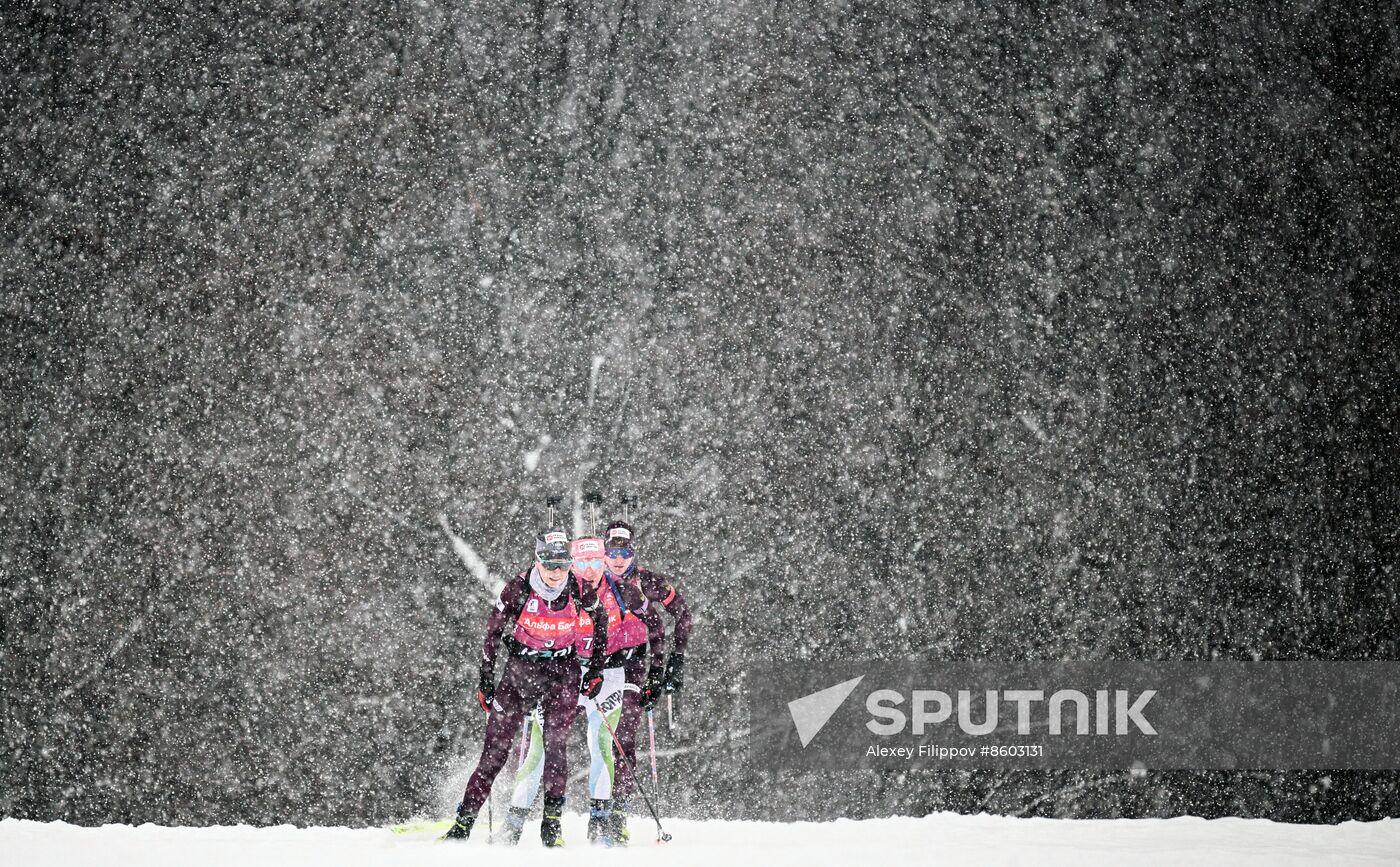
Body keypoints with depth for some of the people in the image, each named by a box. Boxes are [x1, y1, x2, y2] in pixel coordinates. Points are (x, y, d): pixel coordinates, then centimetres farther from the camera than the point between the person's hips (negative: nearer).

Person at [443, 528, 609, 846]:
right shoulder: (518, 589, -15)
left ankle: (552, 823, -8)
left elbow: (599, 624, 8)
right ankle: (464, 820, 0)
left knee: (555, 743, -15)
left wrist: (596, 669, 5)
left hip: (562, 671, 0)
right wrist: (485, 679, -2)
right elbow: (493, 632, -3)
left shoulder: (581, 591, -12)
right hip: (520, 667, 0)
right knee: (496, 747, -4)